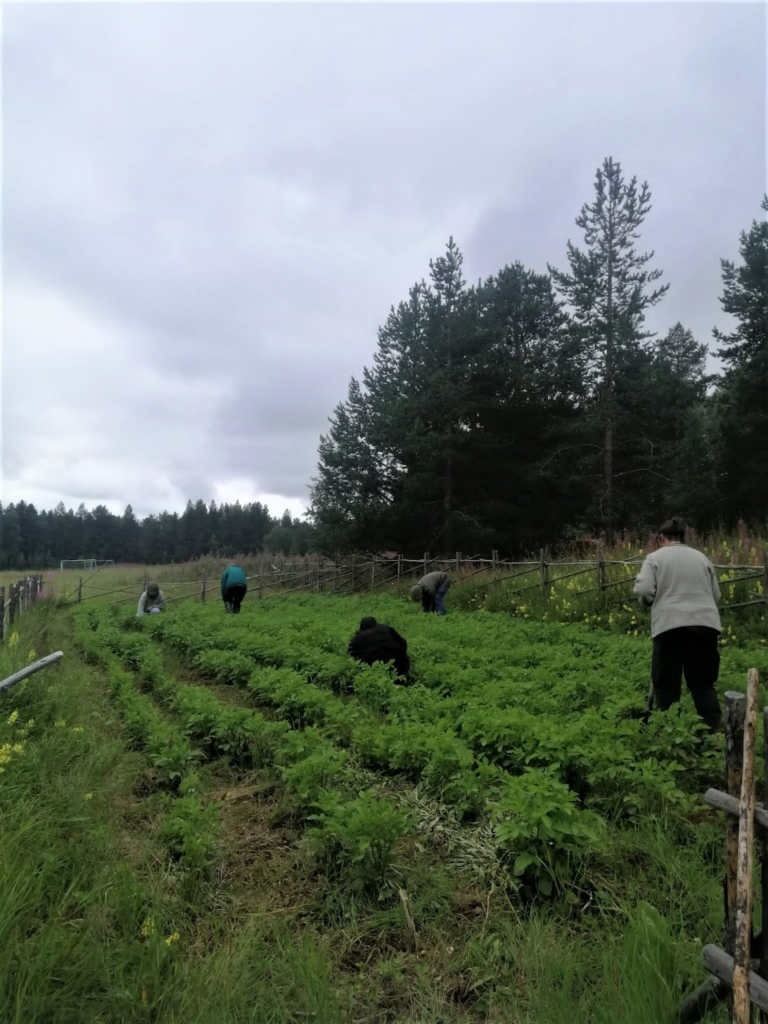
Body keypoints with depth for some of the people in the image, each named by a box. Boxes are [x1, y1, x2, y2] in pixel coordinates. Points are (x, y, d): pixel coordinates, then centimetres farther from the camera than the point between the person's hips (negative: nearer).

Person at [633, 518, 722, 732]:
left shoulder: (655, 557, 5)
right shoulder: (701, 557, 17)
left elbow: (644, 590, -7)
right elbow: (716, 594, 18)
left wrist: (652, 604, 14)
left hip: (670, 625, -4)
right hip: (705, 623, 4)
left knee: (666, 683, 5)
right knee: (703, 683, 12)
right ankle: (715, 728, 8)